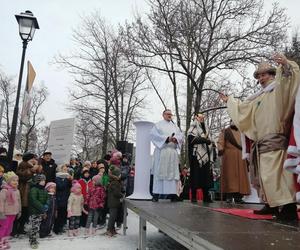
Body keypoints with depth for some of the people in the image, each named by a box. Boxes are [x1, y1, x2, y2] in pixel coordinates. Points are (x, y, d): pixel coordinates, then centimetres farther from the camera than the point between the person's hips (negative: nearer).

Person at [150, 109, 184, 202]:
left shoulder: (175, 126, 22)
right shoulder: (158, 125, 9)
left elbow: (181, 136, 12)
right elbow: (153, 134, -6)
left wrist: (176, 139, -12)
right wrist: (167, 138, -15)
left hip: (173, 152, 4)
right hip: (161, 151, -4)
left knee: (172, 172, 0)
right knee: (159, 172, -6)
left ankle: (172, 194, 0)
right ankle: (156, 194, -5)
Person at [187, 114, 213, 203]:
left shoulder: (203, 130, 26)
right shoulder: (192, 129, 5)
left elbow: (208, 141, 22)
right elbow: (192, 139, -11)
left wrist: (207, 140, 2)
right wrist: (204, 139, -10)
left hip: (204, 155, 6)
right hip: (196, 155, -6)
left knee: (205, 176, 0)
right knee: (195, 175, -8)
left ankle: (206, 197, 1)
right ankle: (193, 197, -6)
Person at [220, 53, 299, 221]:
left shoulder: (279, 87, 4)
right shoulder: (261, 96, 27)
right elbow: (242, 107, 37)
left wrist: (286, 64, -33)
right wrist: (229, 100, 46)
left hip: (274, 139, -9)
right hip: (262, 141, 9)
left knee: (273, 172, -19)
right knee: (265, 173, 9)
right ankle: (272, 205, 16)